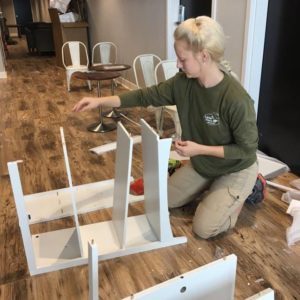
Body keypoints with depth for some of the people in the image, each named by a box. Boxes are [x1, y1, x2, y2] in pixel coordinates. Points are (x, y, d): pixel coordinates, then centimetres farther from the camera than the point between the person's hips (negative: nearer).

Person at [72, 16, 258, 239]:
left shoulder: (236, 99, -35)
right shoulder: (183, 82, -16)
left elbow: (248, 148, -24)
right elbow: (146, 96, -7)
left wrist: (199, 149, -28)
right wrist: (100, 101, -12)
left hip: (235, 170, -6)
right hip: (202, 164, 7)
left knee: (204, 229, -7)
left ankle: (246, 190, 14)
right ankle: (213, 189, 30)